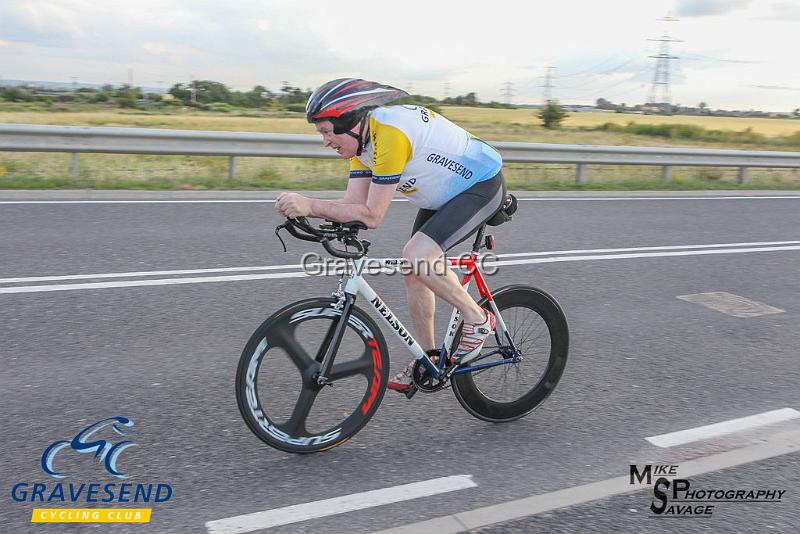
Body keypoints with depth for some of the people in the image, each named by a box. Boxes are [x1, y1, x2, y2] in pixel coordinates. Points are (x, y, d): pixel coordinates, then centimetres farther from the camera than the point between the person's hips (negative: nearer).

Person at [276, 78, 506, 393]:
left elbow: (371, 215, -29)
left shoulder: (390, 133, -31)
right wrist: (303, 208, -20)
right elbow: (354, 203, -5)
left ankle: (477, 319, -5)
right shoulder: (361, 137, -1)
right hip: (446, 194, 10)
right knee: (414, 273, 5)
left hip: (482, 186, -10)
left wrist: (311, 206, -31)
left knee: (415, 258, -25)